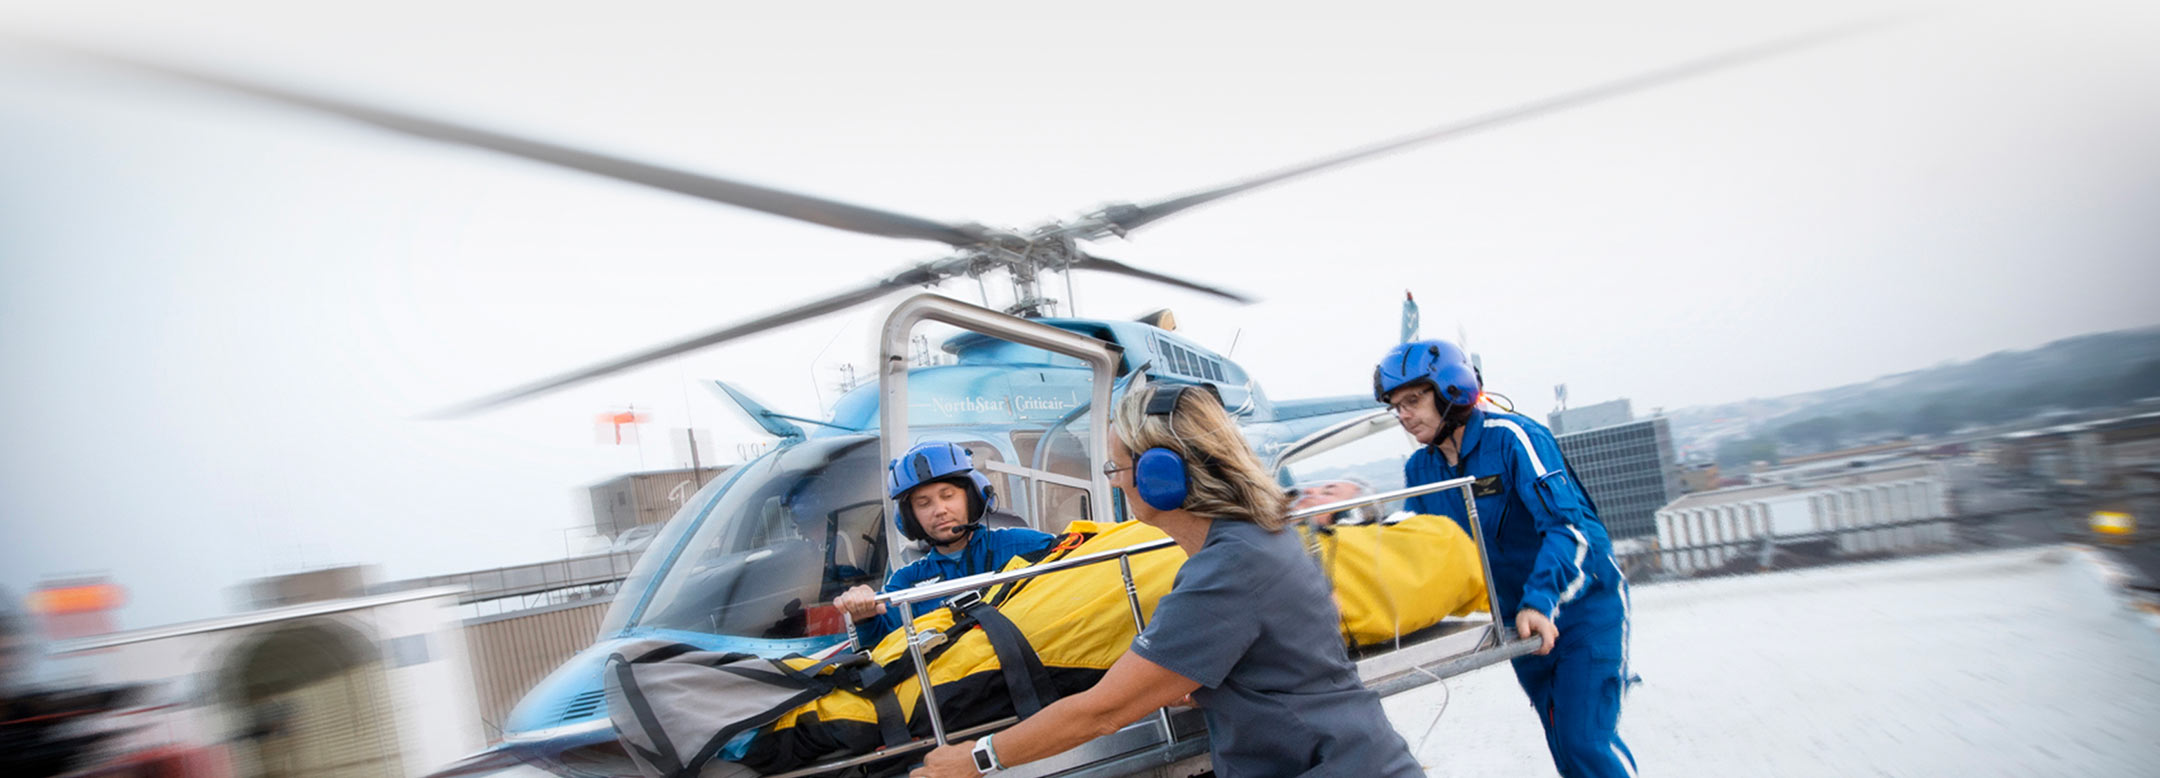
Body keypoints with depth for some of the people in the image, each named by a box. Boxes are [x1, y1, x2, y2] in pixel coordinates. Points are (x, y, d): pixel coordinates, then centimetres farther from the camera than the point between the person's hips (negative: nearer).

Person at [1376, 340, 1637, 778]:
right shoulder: (1419, 470, 0)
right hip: (1520, 621, 6)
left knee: (1587, 742, -14)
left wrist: (1540, 602, -38)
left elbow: (1569, 525, -27)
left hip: (1584, 606, -6)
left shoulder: (1511, 438, -20)